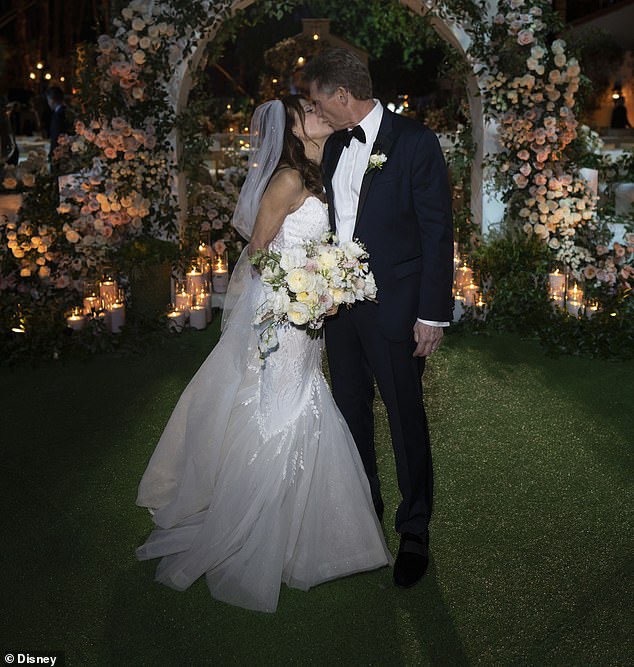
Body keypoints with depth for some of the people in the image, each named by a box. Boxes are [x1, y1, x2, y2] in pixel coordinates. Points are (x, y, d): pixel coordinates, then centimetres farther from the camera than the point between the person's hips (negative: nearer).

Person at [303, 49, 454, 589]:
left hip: (394, 306, -6)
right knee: (352, 412, 17)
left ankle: (415, 531, 19)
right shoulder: (335, 146, 10)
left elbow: (438, 232, -12)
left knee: (405, 418, 4)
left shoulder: (415, 142, -10)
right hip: (338, 300, 7)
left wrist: (433, 314, -14)